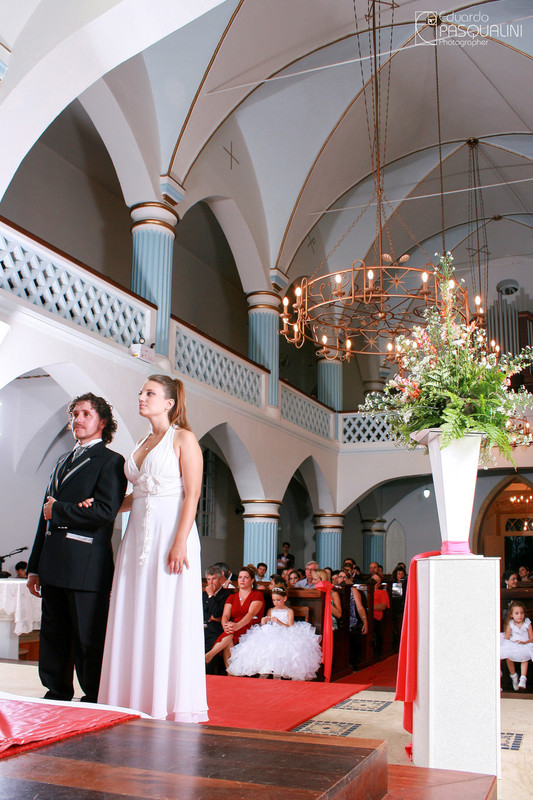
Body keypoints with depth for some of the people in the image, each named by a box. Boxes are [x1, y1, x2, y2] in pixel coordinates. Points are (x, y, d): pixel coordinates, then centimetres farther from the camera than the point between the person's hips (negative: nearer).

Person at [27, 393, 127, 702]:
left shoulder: (111, 461, -2)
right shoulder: (64, 461, 21)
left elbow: (105, 511, -17)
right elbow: (46, 516, 21)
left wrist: (58, 511, -8)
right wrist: (35, 567, 17)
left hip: (86, 566, -7)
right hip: (54, 567, 8)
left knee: (89, 640, -2)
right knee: (53, 637, 13)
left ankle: (96, 704, 9)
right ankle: (57, 696, 25)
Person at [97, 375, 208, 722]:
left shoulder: (183, 438, -3)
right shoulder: (143, 443, 18)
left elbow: (192, 493, -11)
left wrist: (180, 542, -20)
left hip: (170, 533, -7)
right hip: (139, 534, 7)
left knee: (170, 617, -4)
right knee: (136, 618, 7)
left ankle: (172, 705, 6)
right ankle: (138, 702, 16)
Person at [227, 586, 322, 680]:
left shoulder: (289, 611, 10)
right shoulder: (270, 611, 23)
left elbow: (291, 627, -2)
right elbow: (266, 627, 20)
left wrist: (279, 622, -18)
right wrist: (263, 622, -4)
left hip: (285, 635, -4)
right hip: (271, 635, 4)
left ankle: (277, 674, -29)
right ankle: (263, 673, -20)